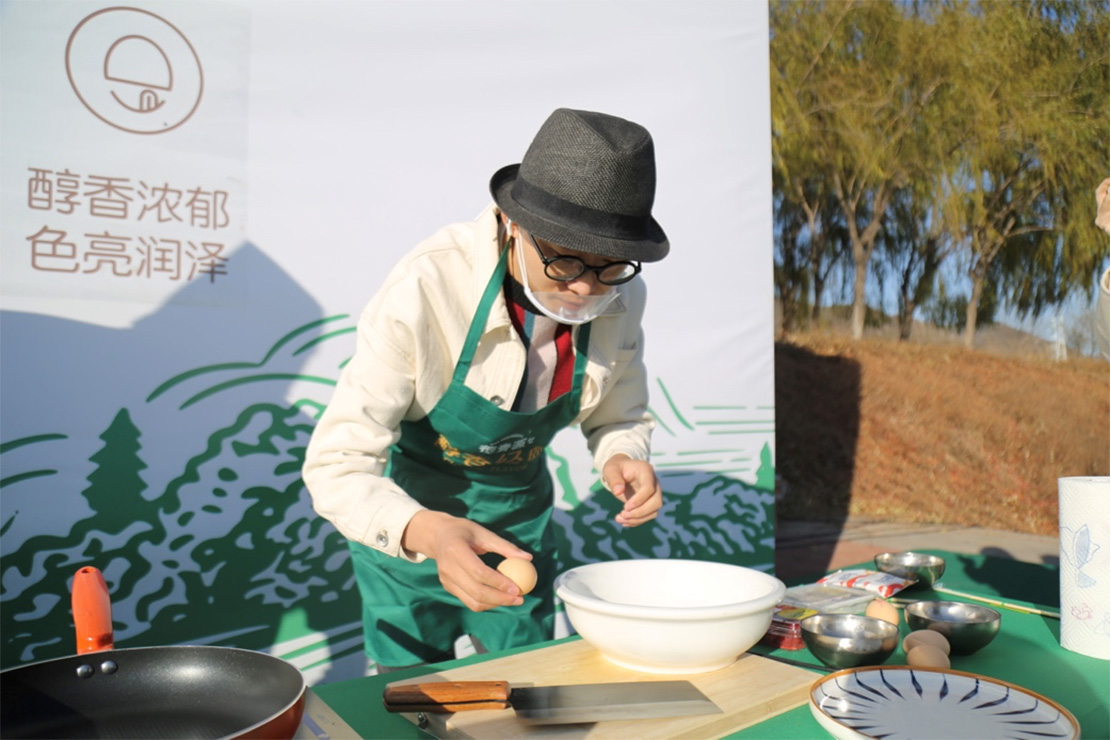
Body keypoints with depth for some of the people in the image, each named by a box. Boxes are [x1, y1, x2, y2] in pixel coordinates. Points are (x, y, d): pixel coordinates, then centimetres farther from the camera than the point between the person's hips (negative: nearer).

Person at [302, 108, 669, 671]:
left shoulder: (620, 296, -19)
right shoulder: (423, 291, -34)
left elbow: (619, 418, -2)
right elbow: (336, 465, -32)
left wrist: (621, 459, -24)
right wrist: (430, 534, -49)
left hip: (519, 516, 4)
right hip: (408, 523, -3)